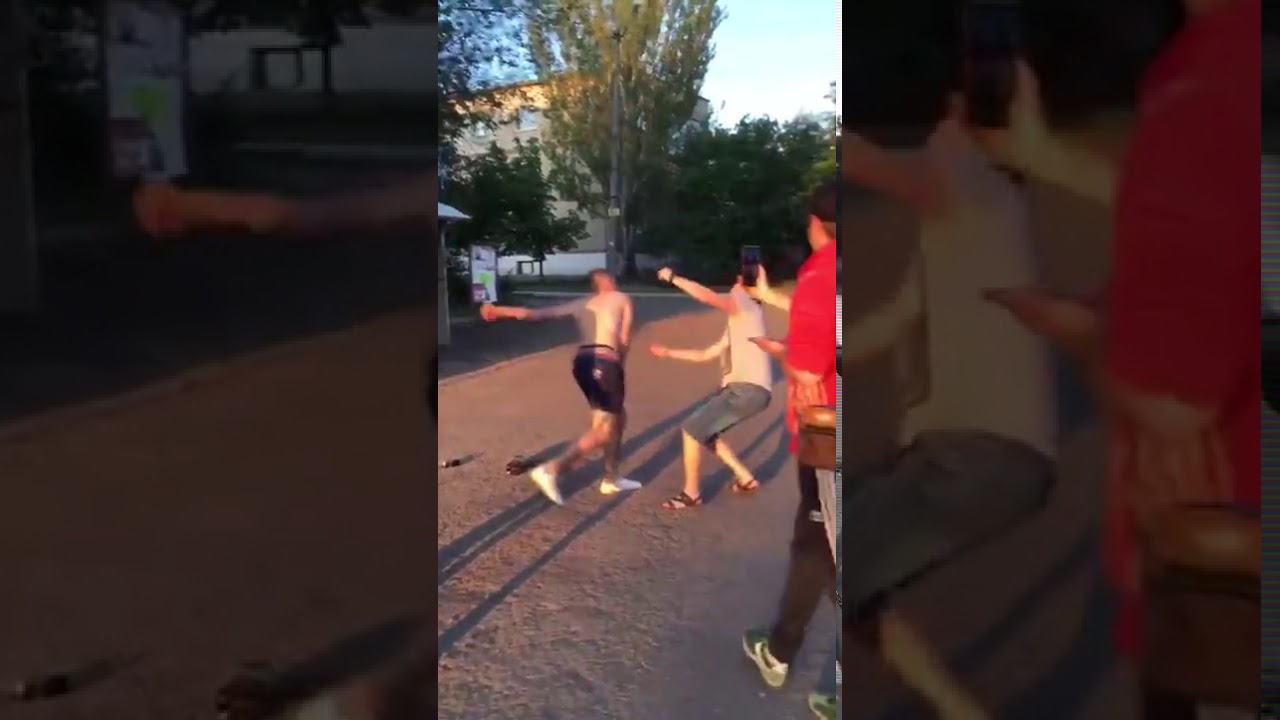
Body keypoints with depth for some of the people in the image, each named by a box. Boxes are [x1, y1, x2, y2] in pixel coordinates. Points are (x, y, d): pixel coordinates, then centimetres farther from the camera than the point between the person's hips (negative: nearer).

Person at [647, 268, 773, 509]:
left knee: (691, 429, -8)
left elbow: (706, 296, -22)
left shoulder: (744, 305, -2)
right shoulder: (736, 322, 28)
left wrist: (673, 278, -12)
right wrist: (668, 353, 33)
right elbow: (706, 355, 31)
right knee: (705, 431, 21)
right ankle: (746, 479, 27)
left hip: (748, 389, -10)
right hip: (742, 388, 10)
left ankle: (691, 493, 2)